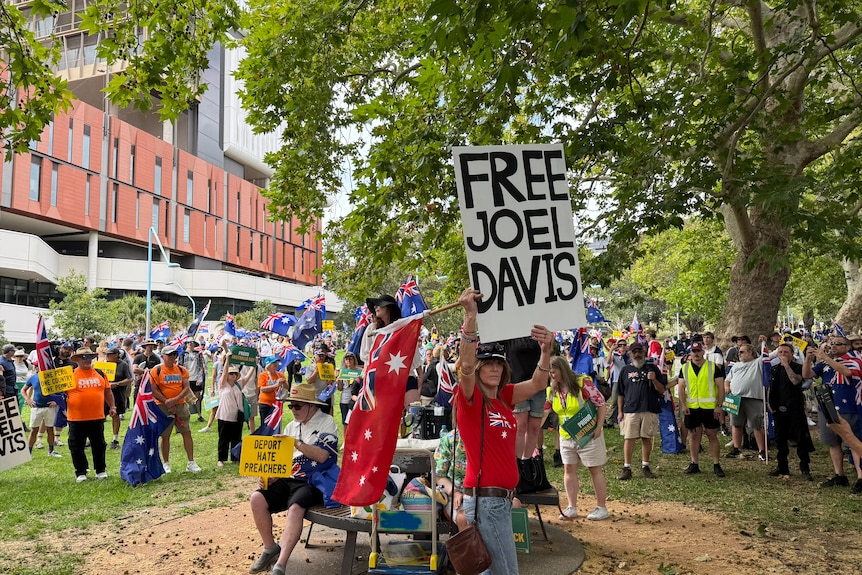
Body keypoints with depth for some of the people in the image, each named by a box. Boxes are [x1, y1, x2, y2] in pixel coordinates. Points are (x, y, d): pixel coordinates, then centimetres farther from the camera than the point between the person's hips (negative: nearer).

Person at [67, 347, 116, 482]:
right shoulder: (70, 375, -3)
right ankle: (80, 473, 20)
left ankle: (101, 470, 24)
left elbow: (107, 391, 15)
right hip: (76, 419, -2)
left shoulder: (100, 374, 8)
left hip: (97, 418, 3)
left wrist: (112, 406, 11)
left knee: (99, 445, 11)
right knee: (77, 447, 6)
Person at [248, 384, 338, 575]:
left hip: (313, 482, -7)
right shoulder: (291, 426, 18)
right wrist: (271, 477, -1)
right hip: (288, 480, 7)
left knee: (295, 508, -34)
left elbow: (322, 456, -15)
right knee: (257, 498, -16)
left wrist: (296, 442, -18)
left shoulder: (326, 422, -2)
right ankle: (270, 549, 1)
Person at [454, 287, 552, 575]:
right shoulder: (469, 398, -11)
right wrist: (471, 316, -39)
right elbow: (466, 364, -29)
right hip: (485, 498, -8)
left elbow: (538, 383, 3)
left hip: (503, 497, 8)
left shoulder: (504, 398, 9)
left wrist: (545, 351, -15)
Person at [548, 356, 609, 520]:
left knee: (595, 469, 4)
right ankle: (571, 507, 15)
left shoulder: (583, 383, -16)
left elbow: (601, 404, -12)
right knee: (569, 469, 6)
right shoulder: (551, 391, -1)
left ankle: (601, 507, 14)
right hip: (566, 436, 5)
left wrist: (599, 427, -17)